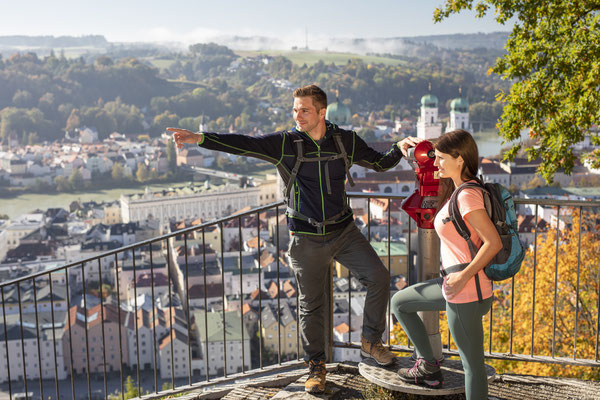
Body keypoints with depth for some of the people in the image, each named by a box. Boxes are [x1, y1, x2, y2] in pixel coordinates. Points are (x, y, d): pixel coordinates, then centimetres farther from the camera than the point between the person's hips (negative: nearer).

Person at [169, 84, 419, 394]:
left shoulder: (346, 141, 0)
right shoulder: (284, 144, -8)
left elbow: (379, 163, 13)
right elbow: (241, 144, -17)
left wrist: (399, 148, -6)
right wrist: (199, 138, -28)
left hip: (344, 231, 2)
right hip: (307, 239, -2)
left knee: (378, 277, -11)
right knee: (310, 305, 7)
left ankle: (371, 342, 12)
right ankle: (316, 367, 26)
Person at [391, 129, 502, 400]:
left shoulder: (467, 195, -19)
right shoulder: (456, 188, 8)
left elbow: (494, 243, -24)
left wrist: (463, 276, -21)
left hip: (466, 292, -10)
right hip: (453, 285, 10)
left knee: (472, 364, 2)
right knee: (399, 302, 23)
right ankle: (428, 367, 26)